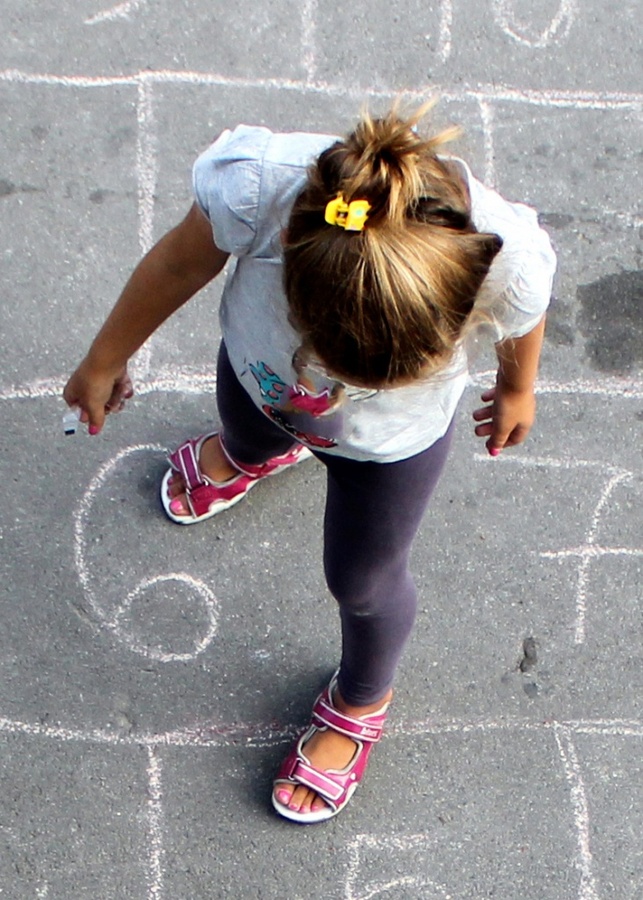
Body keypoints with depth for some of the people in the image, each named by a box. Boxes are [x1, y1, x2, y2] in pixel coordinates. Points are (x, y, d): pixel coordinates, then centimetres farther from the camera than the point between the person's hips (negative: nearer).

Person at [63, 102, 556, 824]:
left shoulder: (508, 262, -42)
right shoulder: (256, 185, -44)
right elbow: (180, 262, -19)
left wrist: (517, 390, 8)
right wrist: (105, 361, -3)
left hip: (391, 440, -2)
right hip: (259, 372, 2)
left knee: (362, 584, 19)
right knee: (247, 441, 38)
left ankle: (360, 701, 57)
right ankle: (245, 455, 81)